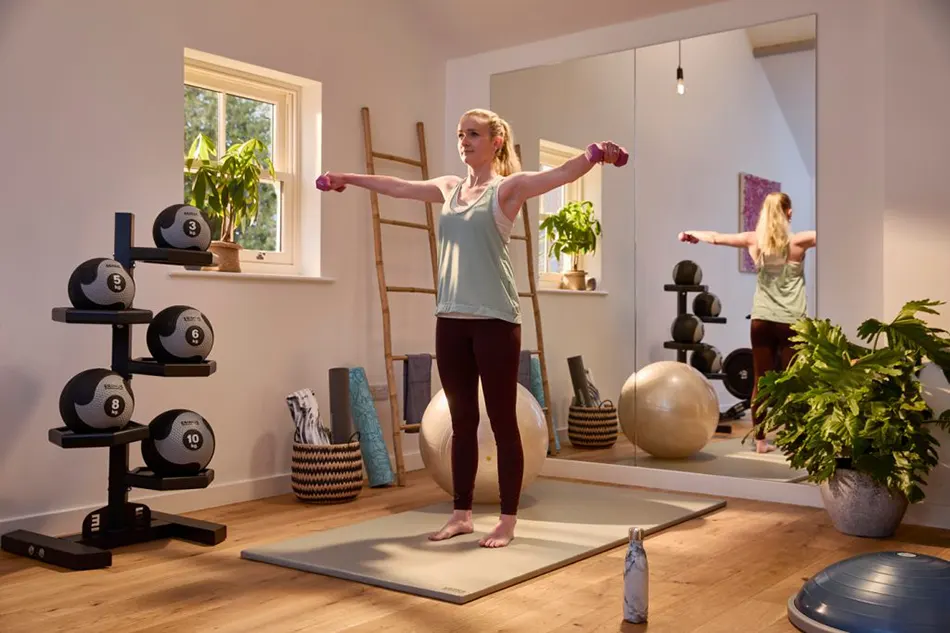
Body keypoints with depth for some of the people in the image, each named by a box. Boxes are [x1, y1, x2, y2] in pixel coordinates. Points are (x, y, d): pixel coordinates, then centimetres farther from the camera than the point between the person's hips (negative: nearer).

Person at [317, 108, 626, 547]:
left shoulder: (509, 187, -2)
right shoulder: (449, 188, 15)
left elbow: (560, 174, -19)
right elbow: (397, 187, 27)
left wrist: (593, 156, -38)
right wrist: (347, 178, 35)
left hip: (495, 319, -6)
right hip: (451, 318, 6)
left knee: (502, 421, 2)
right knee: (462, 420, 12)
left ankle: (507, 521, 11)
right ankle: (461, 514, 22)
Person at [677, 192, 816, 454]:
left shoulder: (754, 241, 2)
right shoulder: (798, 241, -7)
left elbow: (716, 237, 10)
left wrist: (691, 234, 26)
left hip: (760, 320, 3)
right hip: (791, 322, -3)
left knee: (761, 382, 8)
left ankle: (760, 441, 13)